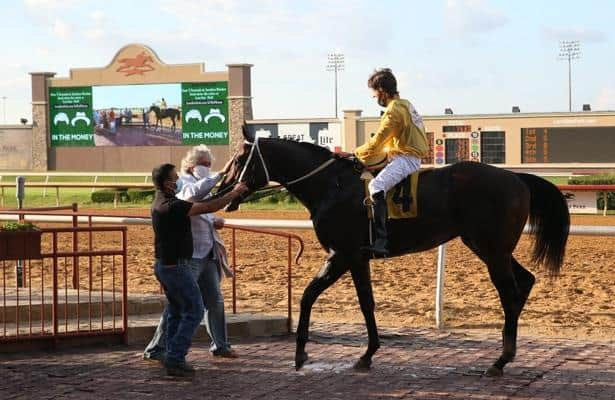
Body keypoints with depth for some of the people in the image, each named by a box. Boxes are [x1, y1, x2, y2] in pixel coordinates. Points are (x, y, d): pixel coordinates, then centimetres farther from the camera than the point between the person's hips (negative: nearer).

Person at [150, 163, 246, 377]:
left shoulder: (159, 203, 8)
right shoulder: (172, 206, -22)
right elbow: (208, 207, -23)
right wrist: (234, 193, -14)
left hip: (163, 265, 10)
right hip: (175, 266, -10)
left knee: (176, 312, 16)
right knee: (194, 311, -4)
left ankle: (173, 359, 18)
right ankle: (175, 359, -6)